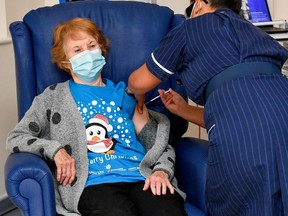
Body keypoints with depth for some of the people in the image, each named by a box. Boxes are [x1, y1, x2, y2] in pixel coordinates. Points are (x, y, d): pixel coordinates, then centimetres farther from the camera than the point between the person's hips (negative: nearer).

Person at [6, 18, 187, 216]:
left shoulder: (125, 94, 24)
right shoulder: (53, 97, 18)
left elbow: (162, 145, 21)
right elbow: (15, 139, 12)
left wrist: (161, 171, -1)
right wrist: (55, 149, -6)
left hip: (142, 177, 3)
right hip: (94, 183, -2)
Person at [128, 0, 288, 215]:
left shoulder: (193, 27, 18)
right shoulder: (250, 31, 34)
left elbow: (139, 83, 25)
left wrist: (138, 95, 48)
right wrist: (182, 109, 42)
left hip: (242, 132, -6)